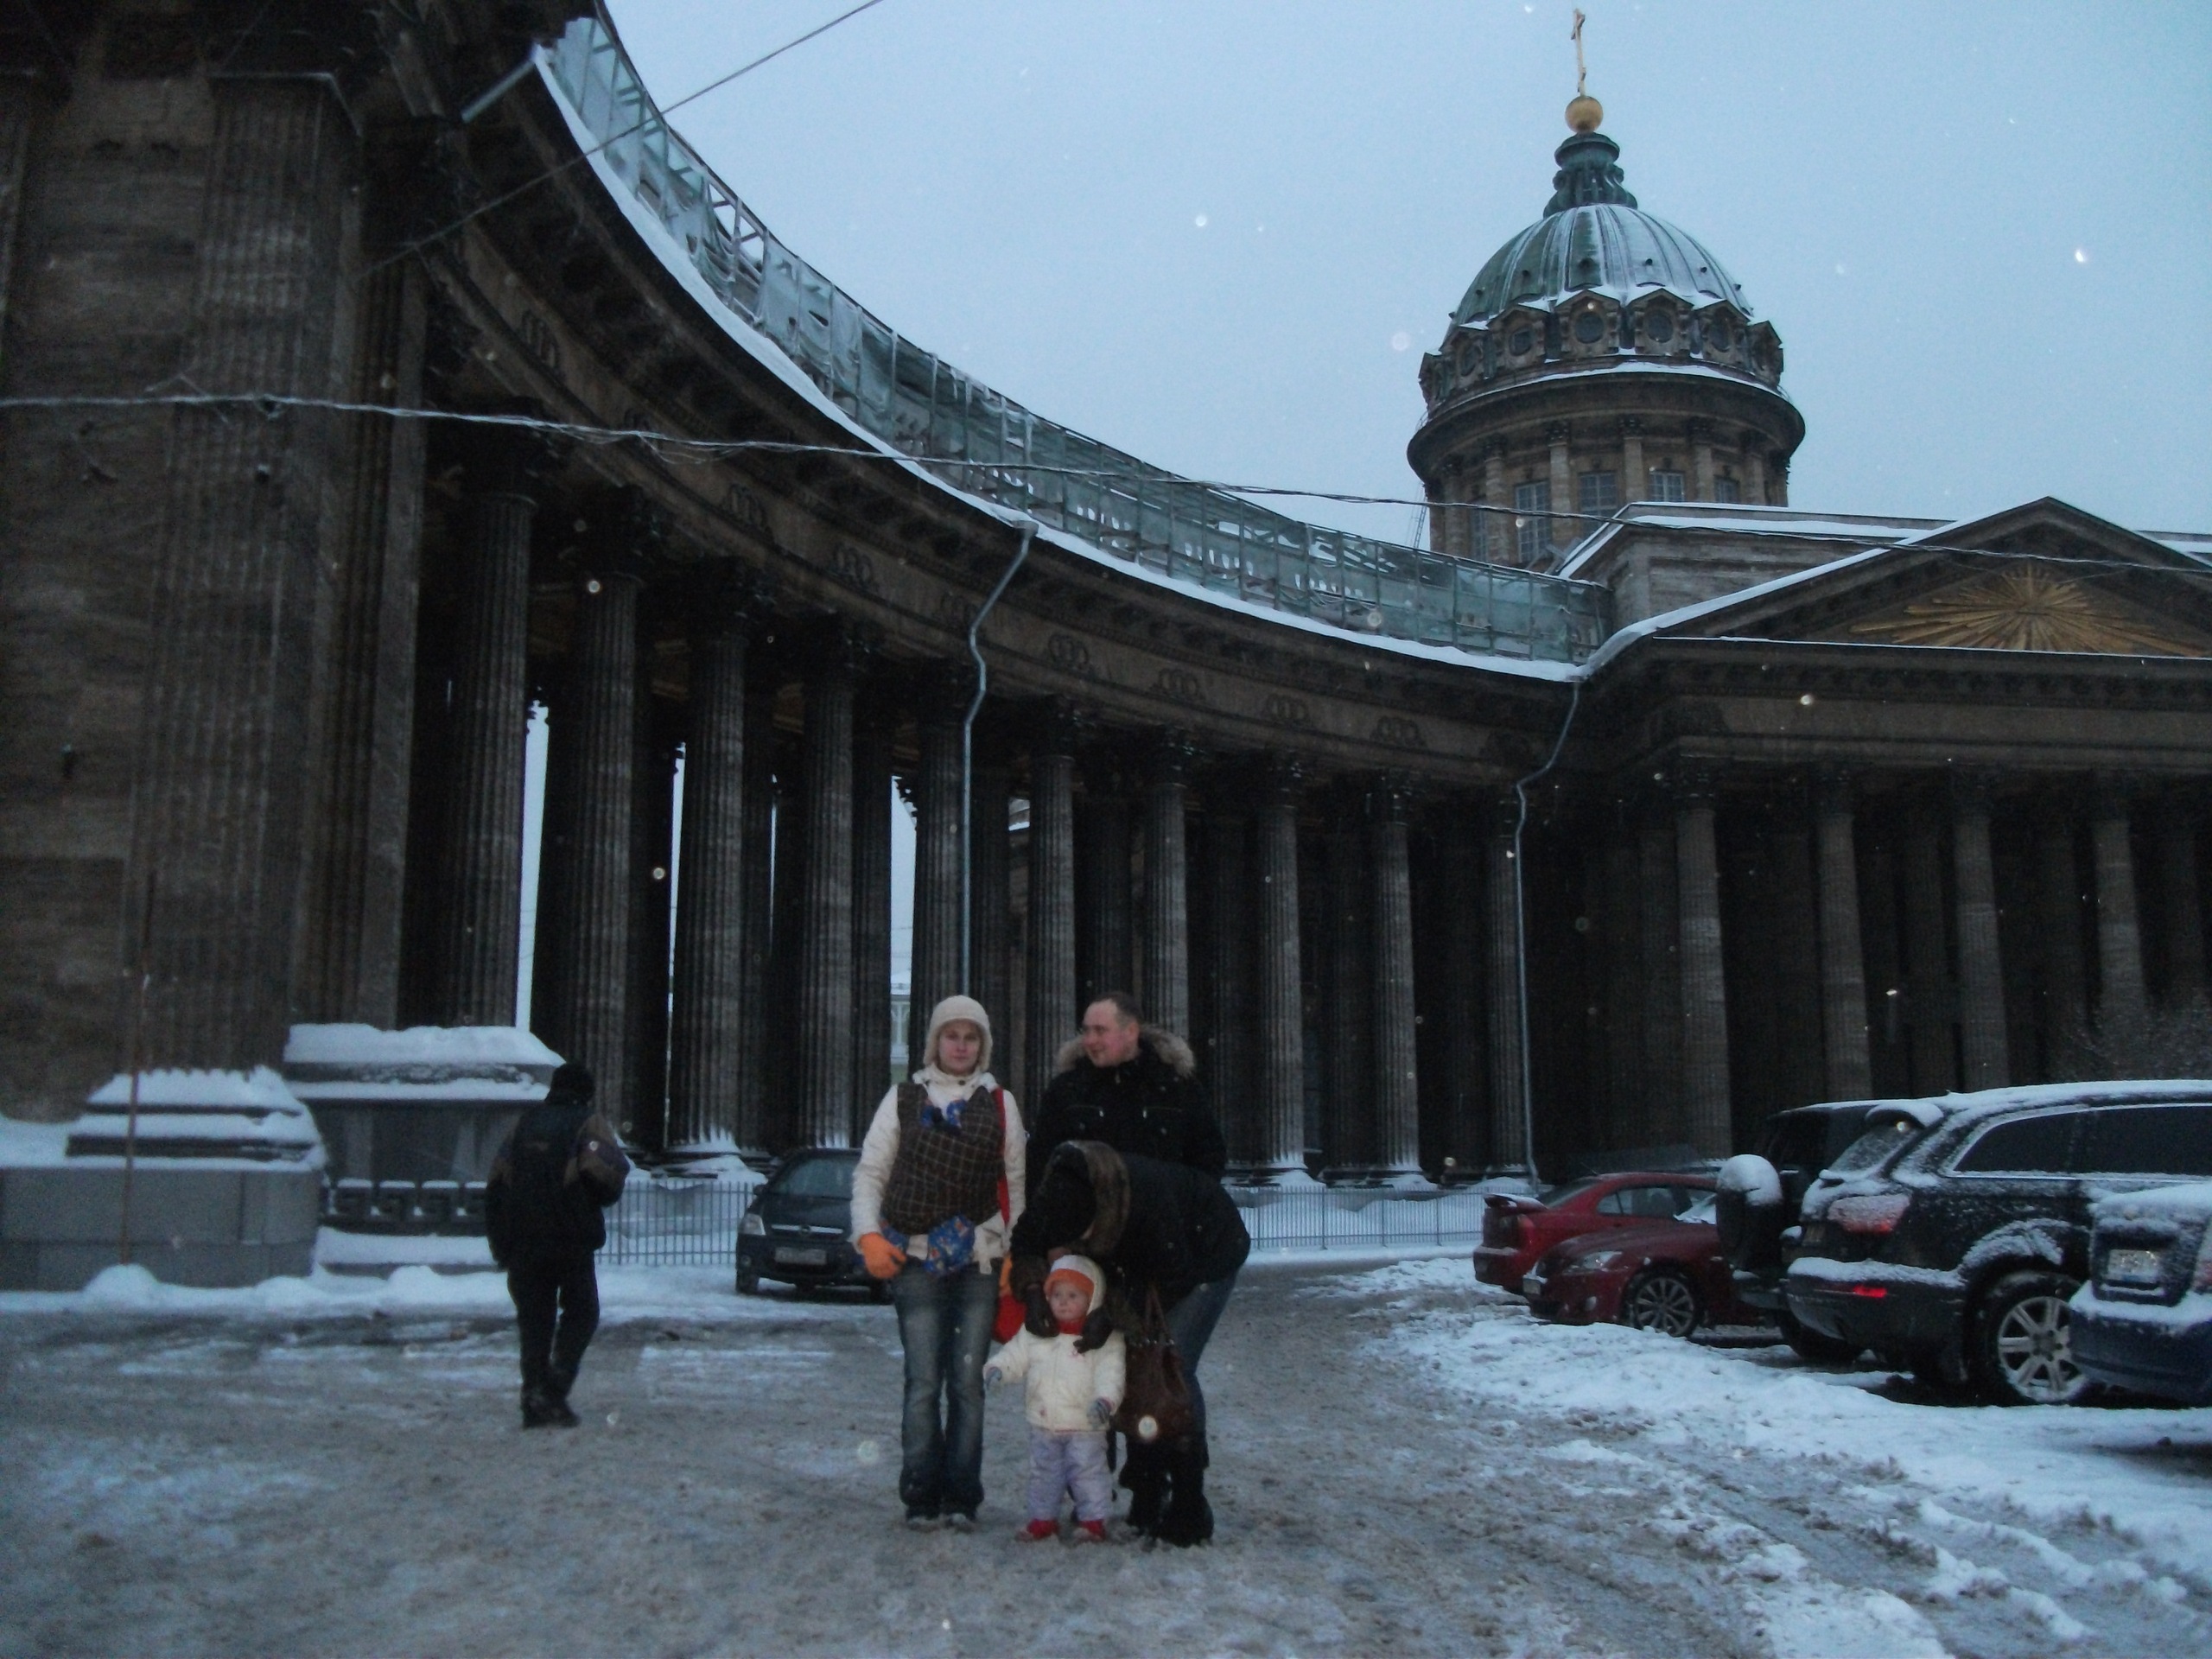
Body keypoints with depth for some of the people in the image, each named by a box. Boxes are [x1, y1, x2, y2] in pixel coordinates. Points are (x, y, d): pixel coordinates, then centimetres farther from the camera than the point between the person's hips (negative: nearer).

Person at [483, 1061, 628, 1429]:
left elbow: (497, 1185, 12)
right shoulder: (588, 1124, -1)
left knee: (534, 1318, 10)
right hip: (571, 1240, -4)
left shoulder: (525, 1122, 14)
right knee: (580, 1313, 9)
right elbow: (610, 1176, -16)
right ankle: (555, 1387, -8)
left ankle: (535, 1401, 6)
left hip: (524, 1243, 4)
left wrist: (501, 1244, 15)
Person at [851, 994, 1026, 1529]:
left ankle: (962, 1496, 7)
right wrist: (869, 1234, -3)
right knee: (923, 1381, -5)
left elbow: (1016, 1180, 10)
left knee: (968, 1381, 1)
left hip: (980, 1261, 1)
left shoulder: (1000, 1103, 12)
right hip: (916, 1259, -1)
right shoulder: (904, 1098, 10)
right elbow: (870, 1172, 11)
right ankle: (921, 1496, 2)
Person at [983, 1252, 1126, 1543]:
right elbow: (1016, 1355, 5)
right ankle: (1043, 1518, 26)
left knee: (1088, 1470, -2)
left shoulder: (1104, 1338, -8)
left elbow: (1110, 1372, -14)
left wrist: (1105, 1399, -30)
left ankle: (1093, 1521, 9)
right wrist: (997, 1368, -15)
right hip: (1043, 1423, 4)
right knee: (1043, 1472, 14)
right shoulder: (1035, 1332, 5)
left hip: (1085, 1424, -4)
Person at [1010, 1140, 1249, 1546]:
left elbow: (1174, 1279, -29)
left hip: (1205, 1255, -6)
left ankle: (1189, 1512, -8)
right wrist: (1032, 1292, -22)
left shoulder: (1147, 1198, -43)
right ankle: (1146, 1503, 8)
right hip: (1143, 1258, 6)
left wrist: (1114, 1311, -32)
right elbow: (1026, 1244, -5)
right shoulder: (1053, 1199, -26)